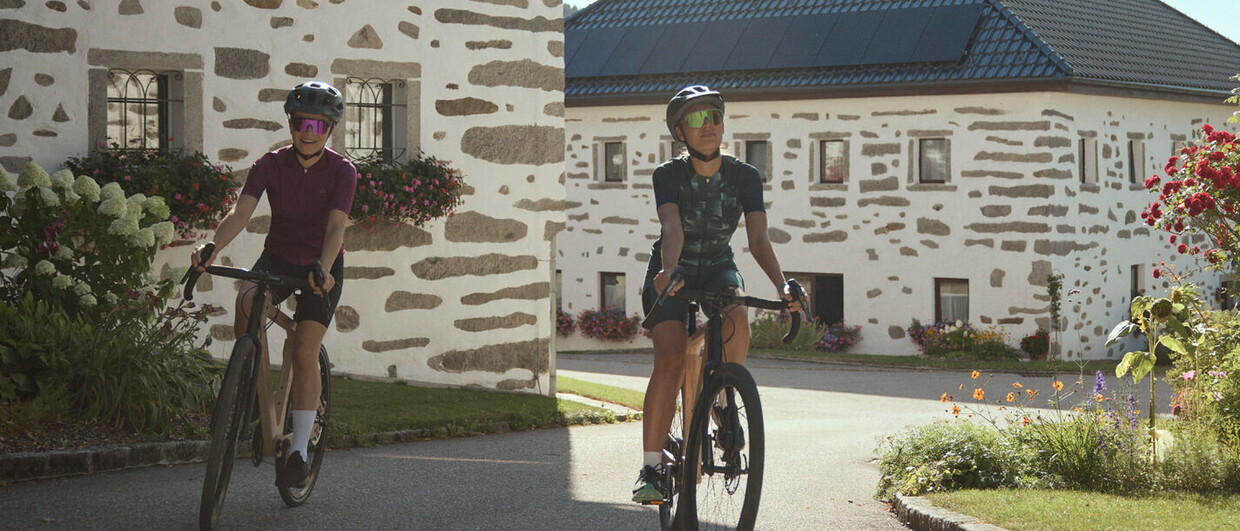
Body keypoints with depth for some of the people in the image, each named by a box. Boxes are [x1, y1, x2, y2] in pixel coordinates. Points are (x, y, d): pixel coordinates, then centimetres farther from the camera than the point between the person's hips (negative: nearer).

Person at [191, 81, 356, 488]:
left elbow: (336, 226, -31)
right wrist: (212, 247, -46)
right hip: (278, 259, 2)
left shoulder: (341, 171, -17)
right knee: (247, 301, -32)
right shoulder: (270, 165, -12)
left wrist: (323, 268, -51)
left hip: (321, 267, -2)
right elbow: (241, 211, -26)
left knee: (304, 354, -14)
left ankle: (298, 452, -8)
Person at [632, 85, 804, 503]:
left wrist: (781, 285, -41)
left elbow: (758, 238, -24)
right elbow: (672, 229, -33)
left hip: (718, 270, 2)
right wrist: (668, 270, -54)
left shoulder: (744, 177, -14)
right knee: (669, 360, -23)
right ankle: (650, 467, -17)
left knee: (735, 318, -33)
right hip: (671, 276, -1)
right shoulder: (668, 175, -17)